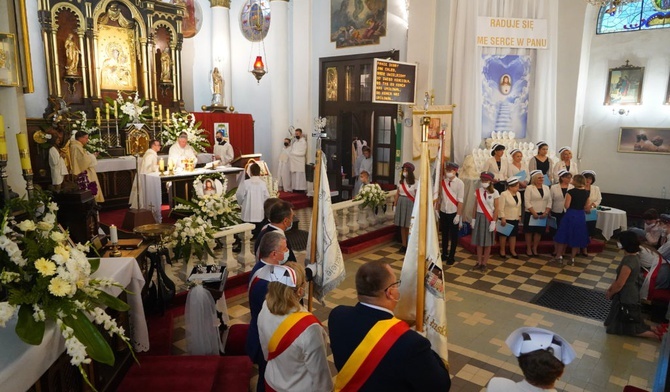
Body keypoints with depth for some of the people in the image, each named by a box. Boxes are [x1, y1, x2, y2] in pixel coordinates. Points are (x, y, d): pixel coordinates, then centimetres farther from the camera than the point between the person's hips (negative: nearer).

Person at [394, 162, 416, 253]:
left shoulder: (415, 183, -7)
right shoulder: (400, 181, 7)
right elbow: (397, 194, 11)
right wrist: (395, 205, 9)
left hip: (410, 204, -4)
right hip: (401, 203, 4)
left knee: (409, 226, -2)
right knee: (402, 226, 9)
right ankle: (404, 245, 18)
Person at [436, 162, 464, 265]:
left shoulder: (459, 183, -10)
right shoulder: (443, 182, 2)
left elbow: (460, 201, -12)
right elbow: (440, 197, 8)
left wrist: (458, 215, -15)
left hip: (453, 213, -4)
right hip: (443, 212, 4)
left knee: (454, 235, 8)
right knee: (444, 234, 14)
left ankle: (452, 256, 19)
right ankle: (444, 254, 27)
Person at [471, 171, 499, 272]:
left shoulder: (494, 192, -7)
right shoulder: (477, 192, 1)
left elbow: (496, 209, -7)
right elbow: (475, 207, 5)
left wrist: (493, 222, -11)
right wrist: (473, 219, 5)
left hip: (489, 218, -3)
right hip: (479, 217, 3)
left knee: (487, 243, 6)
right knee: (479, 242, 9)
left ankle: (484, 263, 17)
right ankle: (479, 262, 20)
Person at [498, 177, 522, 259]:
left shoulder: (518, 194, 7)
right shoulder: (504, 194, -15)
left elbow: (519, 206, 16)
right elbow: (501, 207, -16)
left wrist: (519, 216, 14)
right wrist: (503, 218, -19)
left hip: (515, 219, 7)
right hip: (506, 219, -6)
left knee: (513, 235, 12)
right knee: (504, 235, 3)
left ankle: (512, 250, 23)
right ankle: (502, 251, 15)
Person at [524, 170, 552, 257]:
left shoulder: (546, 187, 8)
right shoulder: (529, 188, -7)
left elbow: (549, 201, 6)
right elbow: (527, 202, -13)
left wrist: (546, 212, -6)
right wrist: (534, 213, -17)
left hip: (543, 214, 4)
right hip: (531, 214, -4)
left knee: (539, 231, 8)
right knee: (529, 231, 2)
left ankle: (535, 249, 21)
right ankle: (528, 249, 15)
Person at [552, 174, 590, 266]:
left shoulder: (571, 192, -14)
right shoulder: (586, 193, 1)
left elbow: (566, 206, -16)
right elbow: (587, 208, 5)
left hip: (570, 215, -4)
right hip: (581, 216, 4)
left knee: (564, 235, 10)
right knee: (576, 237, 12)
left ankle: (559, 256, 15)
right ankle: (572, 258, 17)